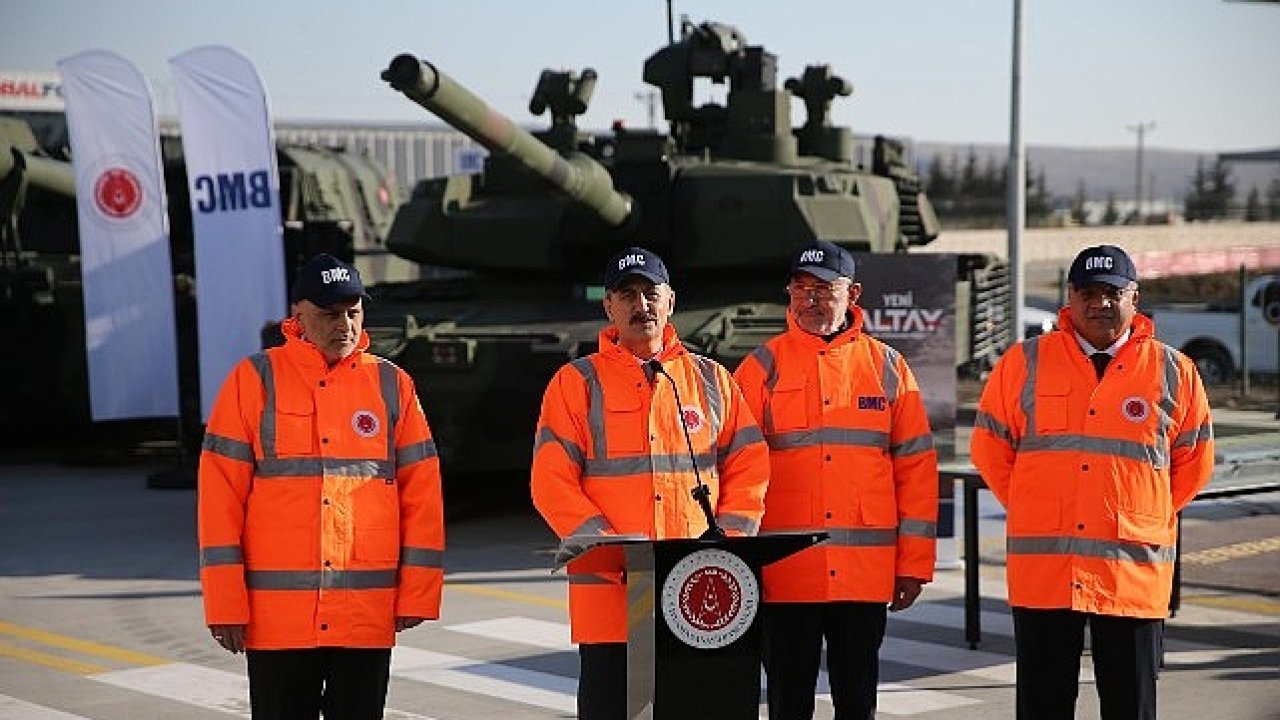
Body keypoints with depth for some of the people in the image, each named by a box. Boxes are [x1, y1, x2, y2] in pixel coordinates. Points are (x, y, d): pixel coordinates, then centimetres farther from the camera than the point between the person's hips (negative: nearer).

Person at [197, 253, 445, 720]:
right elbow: (220, 494, -1)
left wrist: (417, 593, 2)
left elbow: (422, 492, 8)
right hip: (276, 615, -1)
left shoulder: (392, 385, 7)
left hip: (369, 615, 2)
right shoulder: (255, 380, 1)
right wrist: (225, 604, -5)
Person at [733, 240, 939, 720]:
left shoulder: (887, 366, 7)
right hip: (785, 571, -1)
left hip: (866, 572, 1)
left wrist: (914, 564, 3)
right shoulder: (763, 367, 3)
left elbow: (916, 466, 7)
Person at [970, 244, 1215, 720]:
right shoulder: (1023, 363, 4)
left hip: (1135, 571, 0)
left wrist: (1147, 517, 10)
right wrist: (1031, 511, 9)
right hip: (1042, 568, 0)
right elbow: (989, 447, 10)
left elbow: (1195, 460, 14)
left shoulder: (1173, 372, 5)